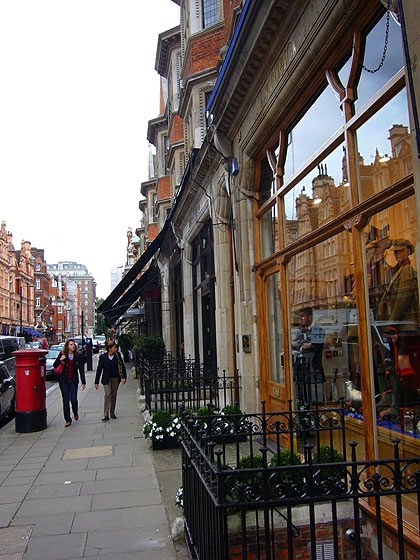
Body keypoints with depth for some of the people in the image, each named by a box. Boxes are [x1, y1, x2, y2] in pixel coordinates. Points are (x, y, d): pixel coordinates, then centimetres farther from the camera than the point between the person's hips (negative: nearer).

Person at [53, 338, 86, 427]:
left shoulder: (78, 356, 0)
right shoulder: (62, 354, -2)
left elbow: (81, 370, 3)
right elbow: (54, 365, 2)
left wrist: (83, 382, 1)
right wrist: (60, 360, -18)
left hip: (73, 380, 0)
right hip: (63, 381, 0)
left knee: (73, 399, -5)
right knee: (66, 400, 3)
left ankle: (75, 412, 27)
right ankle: (67, 420, 13)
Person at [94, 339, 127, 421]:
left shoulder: (117, 355, -2)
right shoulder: (103, 356, -7)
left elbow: (122, 366, 1)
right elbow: (99, 369, -2)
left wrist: (124, 377, -8)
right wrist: (96, 382, -1)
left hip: (116, 378, 2)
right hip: (106, 379, -2)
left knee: (114, 396, 10)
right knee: (107, 395, -12)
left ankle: (112, 413, 24)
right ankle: (106, 415, -9)